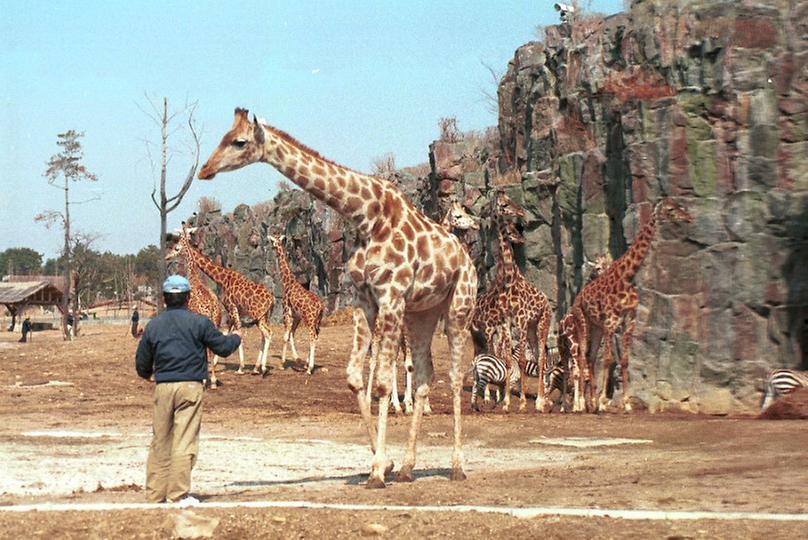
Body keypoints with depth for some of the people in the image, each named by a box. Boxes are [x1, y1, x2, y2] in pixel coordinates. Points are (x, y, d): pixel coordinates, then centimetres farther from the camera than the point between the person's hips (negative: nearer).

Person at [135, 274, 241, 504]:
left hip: (163, 388, 4)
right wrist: (235, 338, 24)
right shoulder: (199, 322, -4)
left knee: (160, 441, 11)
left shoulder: (154, 325, 7)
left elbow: (142, 364, 13)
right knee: (184, 441, -3)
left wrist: (148, 374, 36)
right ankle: (178, 494, -5)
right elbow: (222, 347, 2)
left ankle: (155, 493, 15)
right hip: (190, 386, -4)